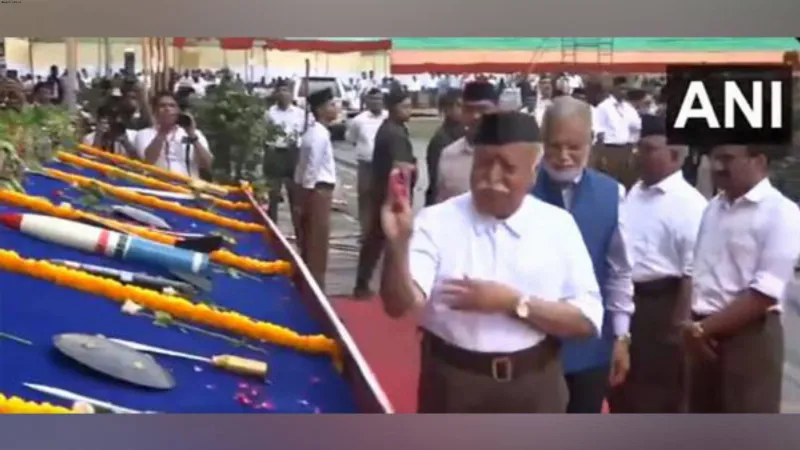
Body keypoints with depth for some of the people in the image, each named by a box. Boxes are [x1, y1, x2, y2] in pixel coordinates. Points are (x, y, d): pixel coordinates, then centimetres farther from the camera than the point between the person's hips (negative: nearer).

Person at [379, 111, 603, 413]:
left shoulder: (558, 225, -2)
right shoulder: (436, 221, -7)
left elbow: (588, 319, -6)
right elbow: (400, 305, -19)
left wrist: (513, 302, -17)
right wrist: (399, 243, -36)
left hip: (533, 388, 2)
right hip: (453, 385, -1)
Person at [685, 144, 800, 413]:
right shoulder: (713, 208, 12)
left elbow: (764, 294, -17)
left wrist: (703, 329, -12)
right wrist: (692, 326, -3)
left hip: (749, 338, -7)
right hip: (704, 339, 7)